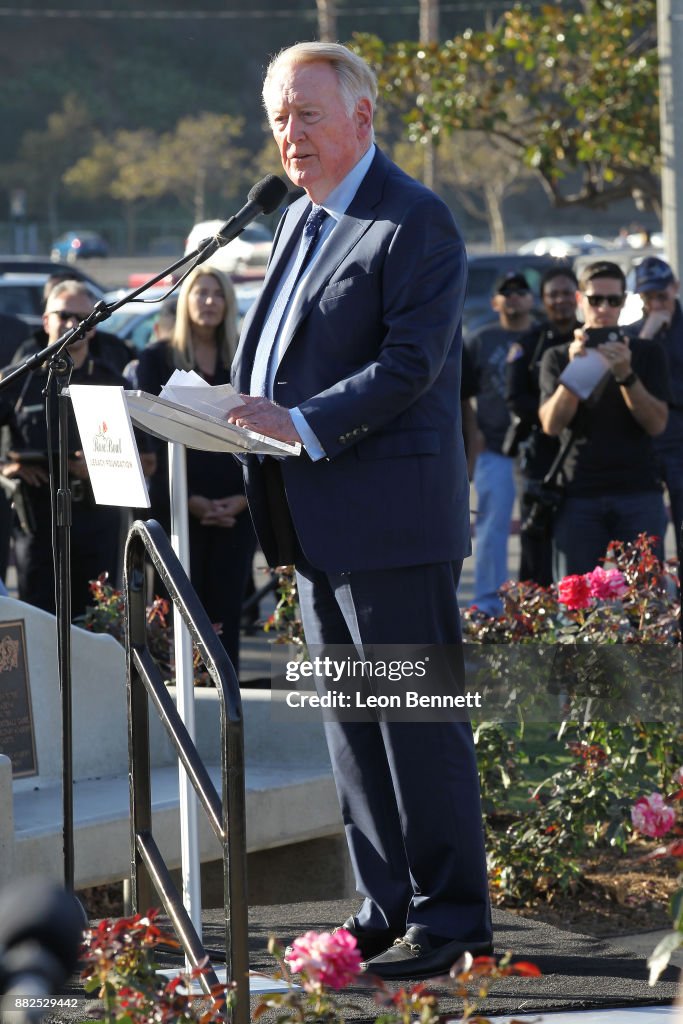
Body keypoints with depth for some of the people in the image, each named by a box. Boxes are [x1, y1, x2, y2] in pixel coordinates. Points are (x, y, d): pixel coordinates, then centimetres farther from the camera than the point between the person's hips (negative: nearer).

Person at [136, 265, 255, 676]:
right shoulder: (158, 358, 5)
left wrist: (245, 496, -6)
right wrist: (187, 498, -11)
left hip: (236, 507, 2)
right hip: (180, 506, -2)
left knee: (226, 610, 0)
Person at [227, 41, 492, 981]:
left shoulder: (416, 224, -10)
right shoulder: (300, 217, 18)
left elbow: (411, 362, -18)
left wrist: (302, 425, -24)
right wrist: (248, 415, 4)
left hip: (392, 518, -9)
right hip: (319, 523, 9)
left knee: (418, 723, -4)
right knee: (350, 725, 12)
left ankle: (449, 917, 2)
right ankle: (389, 909, 19)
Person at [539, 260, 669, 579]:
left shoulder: (647, 353, 11)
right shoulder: (558, 357, 13)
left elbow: (657, 424, -1)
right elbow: (551, 425, -2)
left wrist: (626, 374, -16)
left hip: (638, 492, 0)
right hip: (580, 495, 0)